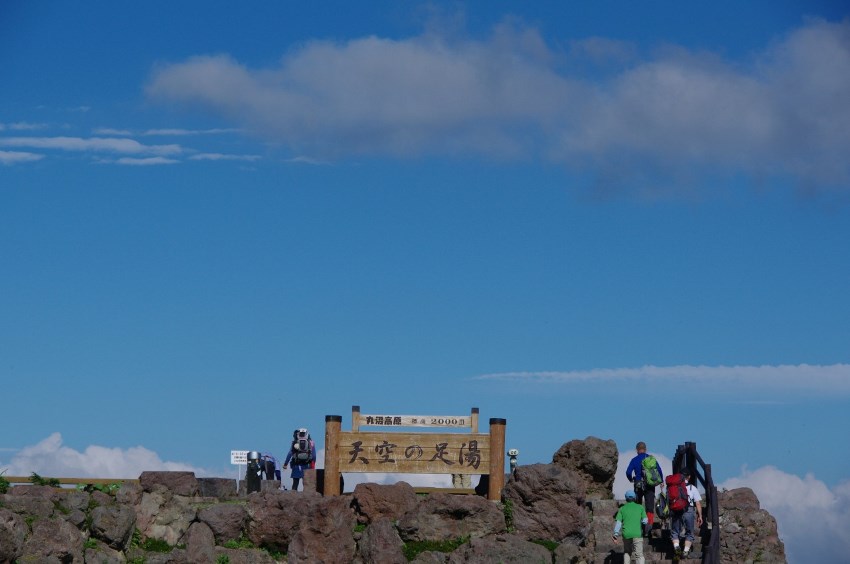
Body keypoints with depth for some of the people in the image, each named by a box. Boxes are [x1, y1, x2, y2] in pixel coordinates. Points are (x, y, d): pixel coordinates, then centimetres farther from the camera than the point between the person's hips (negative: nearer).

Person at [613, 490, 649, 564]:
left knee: (627, 552, 22)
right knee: (639, 555, -4)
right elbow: (645, 520, 4)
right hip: (637, 534, -2)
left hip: (626, 534, 2)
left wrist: (616, 534, -1)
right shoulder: (640, 507, 6)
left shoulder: (622, 509, 8)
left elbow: (618, 522, 0)